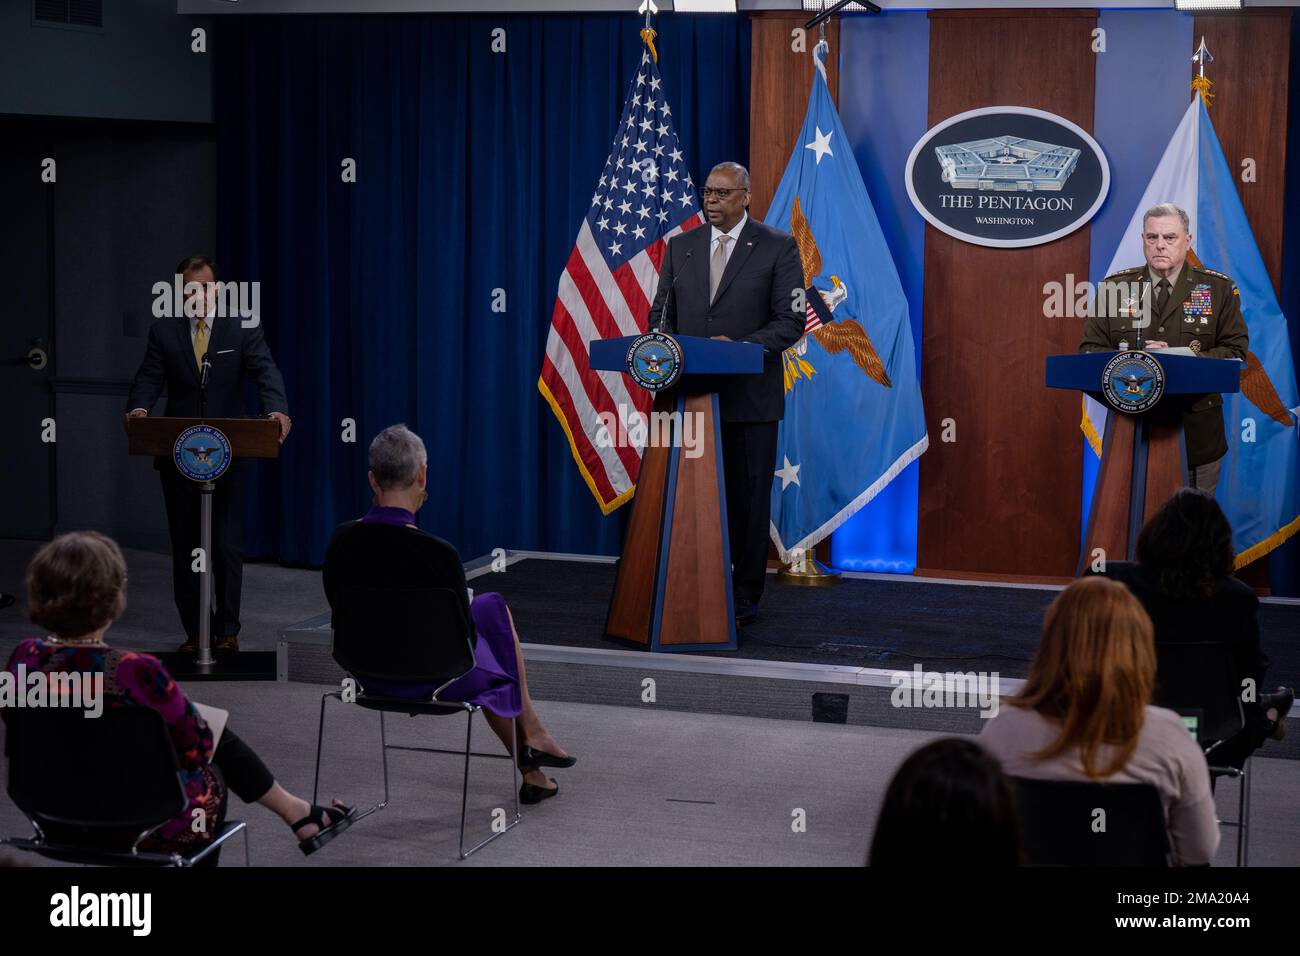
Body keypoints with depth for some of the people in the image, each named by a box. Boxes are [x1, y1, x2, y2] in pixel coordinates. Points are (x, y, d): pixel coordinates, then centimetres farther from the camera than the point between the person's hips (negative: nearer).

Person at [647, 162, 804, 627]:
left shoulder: (777, 247, -1)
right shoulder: (680, 247, 11)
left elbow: (791, 320, -5)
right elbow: (661, 314, 14)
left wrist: (740, 346, -19)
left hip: (749, 396, -3)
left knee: (748, 498, 3)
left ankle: (744, 598, 11)